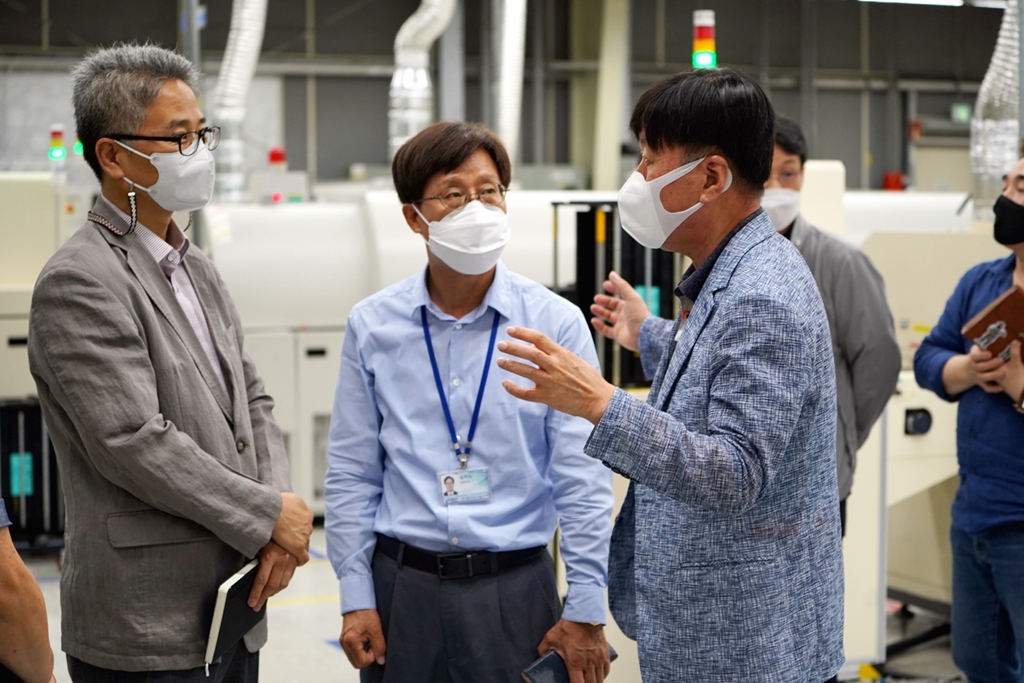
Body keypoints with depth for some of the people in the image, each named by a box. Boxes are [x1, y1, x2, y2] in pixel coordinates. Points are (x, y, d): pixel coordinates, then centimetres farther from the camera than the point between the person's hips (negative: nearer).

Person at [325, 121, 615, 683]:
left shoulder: (556, 324, -5)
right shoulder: (372, 326, 1)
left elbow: (583, 481, -5)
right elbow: (352, 473, 5)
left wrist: (586, 610, -7)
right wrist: (356, 598, 1)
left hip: (515, 588, -1)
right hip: (402, 583, 2)